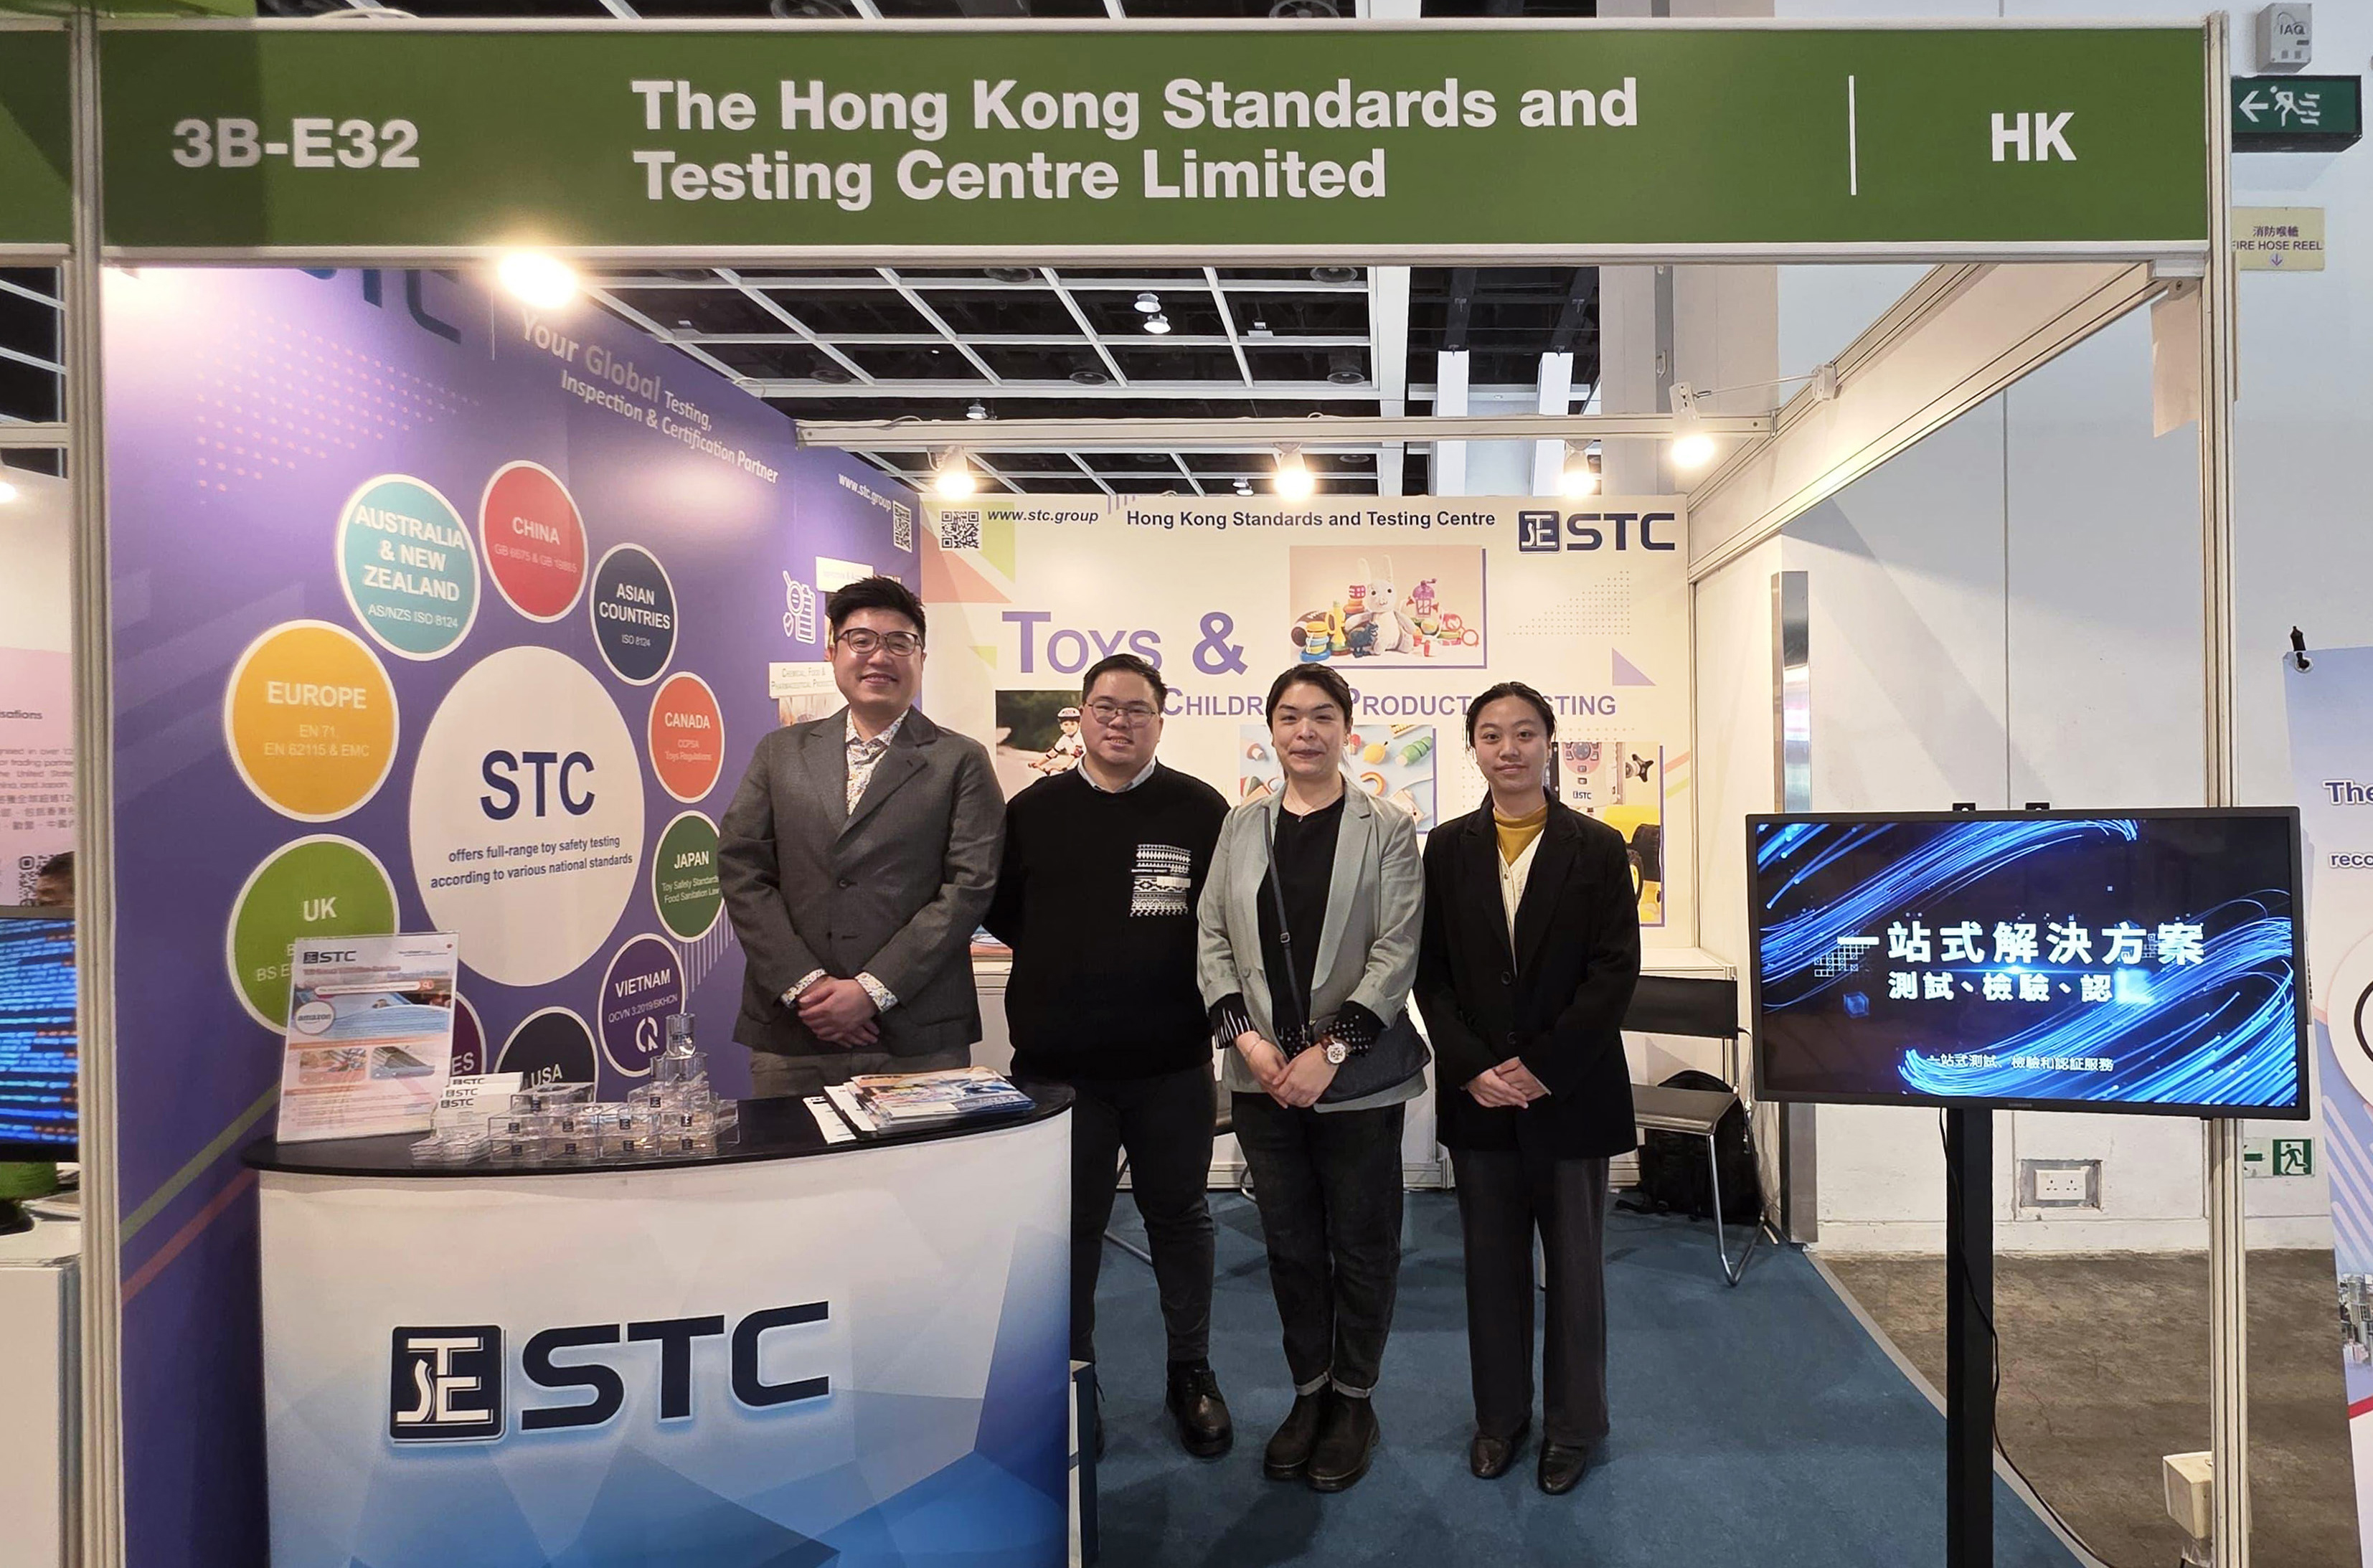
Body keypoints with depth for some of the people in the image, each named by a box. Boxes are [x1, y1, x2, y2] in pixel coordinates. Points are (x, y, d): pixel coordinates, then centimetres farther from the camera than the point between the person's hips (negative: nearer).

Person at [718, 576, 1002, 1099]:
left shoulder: (961, 761, 4)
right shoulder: (781, 753, 12)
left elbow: (970, 884, -4)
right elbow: (740, 868, 4)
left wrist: (873, 989, -11)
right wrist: (803, 984, -8)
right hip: (790, 1028, 2)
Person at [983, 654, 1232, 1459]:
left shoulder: (1200, 810, -2)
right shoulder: (1034, 810, 3)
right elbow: (1001, 912, 9)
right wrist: (1065, 964, 2)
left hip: (1172, 1064, -1)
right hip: (1058, 1063, 1)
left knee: (1180, 1216, 14)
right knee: (1069, 1226, 11)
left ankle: (1191, 1374, 31)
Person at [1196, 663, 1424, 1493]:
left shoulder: (1386, 830, -3)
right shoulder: (1242, 826, 7)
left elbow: (1396, 952, -9)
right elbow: (1213, 936, 5)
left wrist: (1330, 1051, -16)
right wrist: (1245, 1035, -9)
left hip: (1357, 1077, -3)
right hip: (1262, 1075, 3)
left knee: (1361, 1244, 9)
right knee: (1290, 1243, 13)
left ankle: (1354, 1401, 27)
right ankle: (1308, 1393, 31)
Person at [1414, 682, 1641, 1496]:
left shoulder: (1598, 848, -2)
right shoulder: (1448, 848, 4)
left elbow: (1616, 971, -7)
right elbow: (1430, 970, 2)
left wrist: (1543, 1067, -13)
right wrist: (1471, 1068, -10)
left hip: (1570, 1093, -2)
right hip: (1478, 1092, 2)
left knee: (1575, 1263, 10)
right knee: (1492, 1260, 12)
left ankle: (1574, 1423, 26)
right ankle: (1500, 1414, 29)